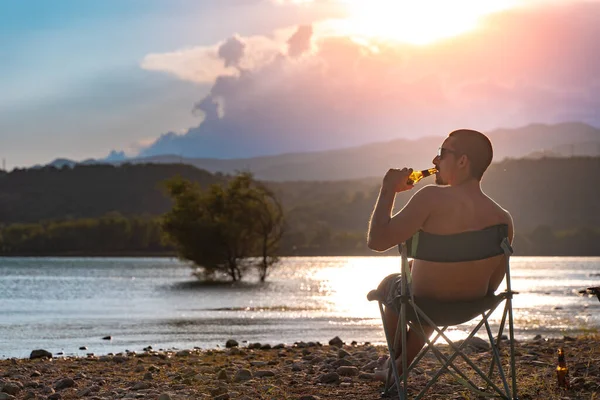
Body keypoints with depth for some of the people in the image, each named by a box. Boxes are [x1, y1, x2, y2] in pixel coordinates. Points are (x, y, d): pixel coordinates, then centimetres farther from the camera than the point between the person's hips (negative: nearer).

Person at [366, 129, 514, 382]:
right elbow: (492, 285, -1)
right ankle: (402, 365, 48)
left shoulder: (433, 198, -27)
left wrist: (388, 189, -14)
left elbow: (376, 241, -26)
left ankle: (397, 360, 51)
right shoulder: (504, 219, -12)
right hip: (470, 309, 4)